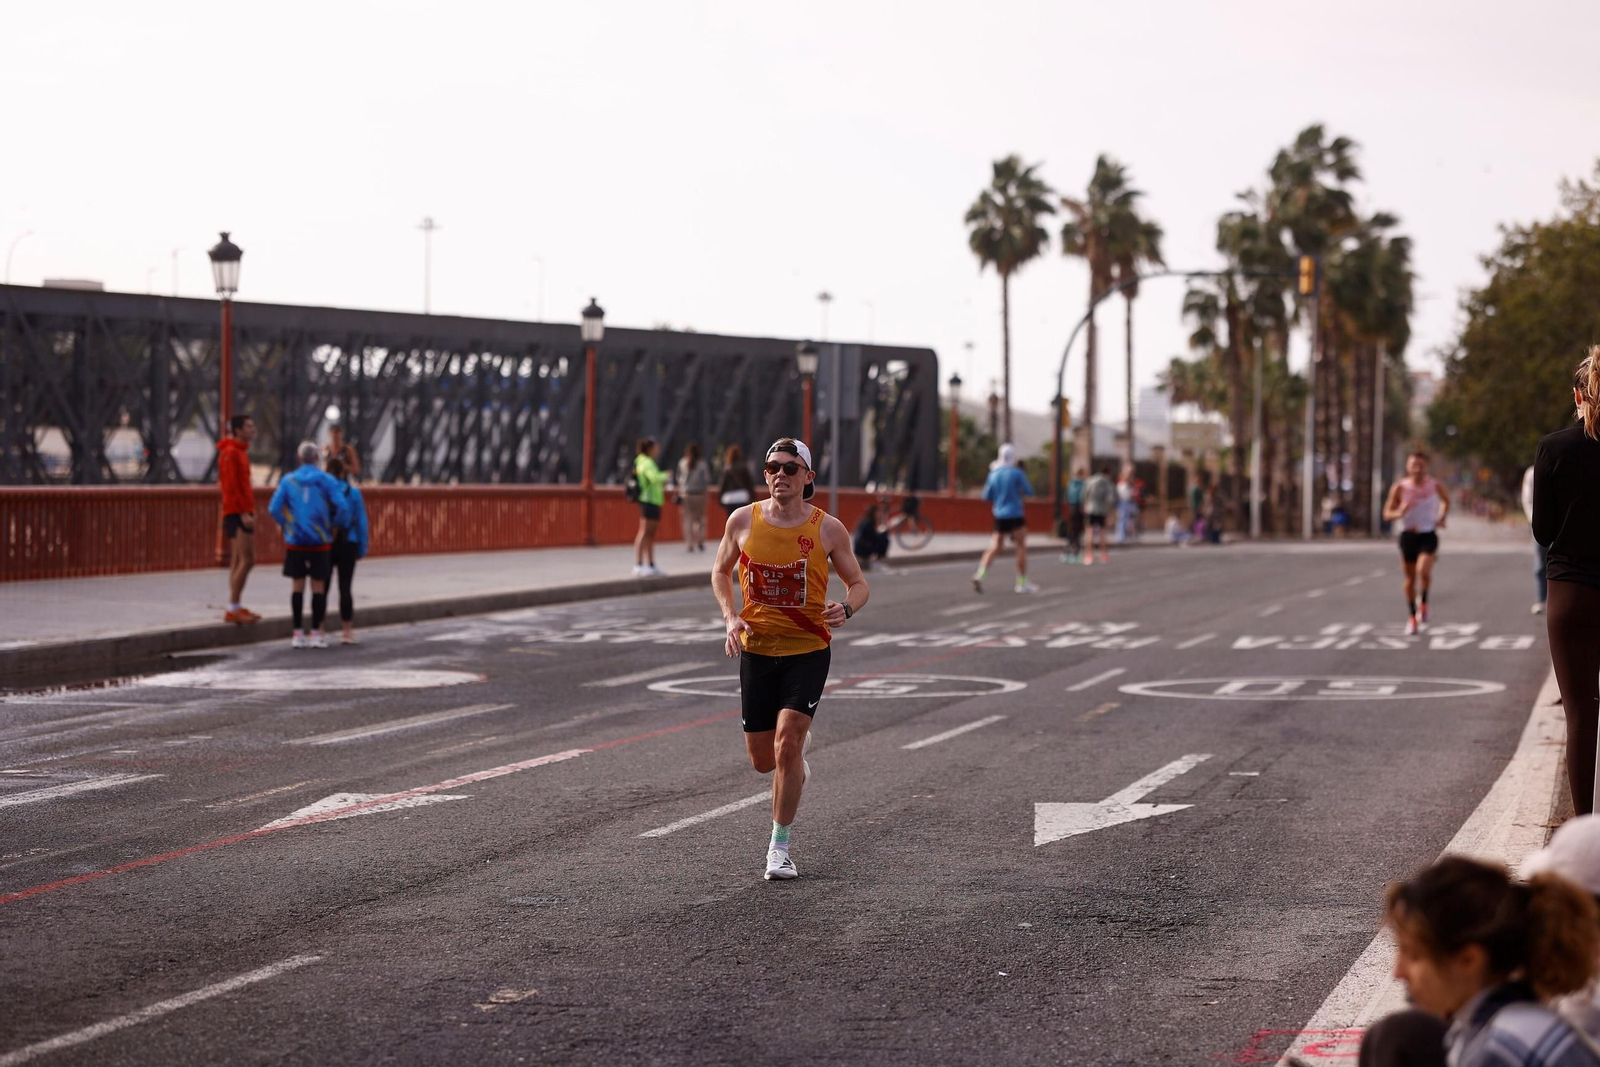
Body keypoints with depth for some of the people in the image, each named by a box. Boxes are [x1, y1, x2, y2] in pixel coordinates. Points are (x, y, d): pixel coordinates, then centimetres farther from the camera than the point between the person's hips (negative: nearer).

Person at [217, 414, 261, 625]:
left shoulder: (240, 451, 17)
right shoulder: (230, 452, -13)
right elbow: (231, 486, -19)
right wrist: (243, 513, -22)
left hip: (243, 511, 10)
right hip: (238, 511, -10)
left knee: (238, 560, 11)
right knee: (247, 559, -13)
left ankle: (237, 607, 14)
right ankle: (233, 609, -12)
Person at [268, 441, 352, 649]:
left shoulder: (288, 481, -1)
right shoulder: (327, 481, -5)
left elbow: (275, 509, -6)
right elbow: (342, 507, -13)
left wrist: (287, 525, 8)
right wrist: (336, 525, 4)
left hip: (295, 541, 1)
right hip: (320, 542, -1)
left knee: (298, 586, 7)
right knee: (319, 586, 5)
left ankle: (298, 633, 7)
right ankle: (316, 633, 4)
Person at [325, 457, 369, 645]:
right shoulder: (353, 493, -3)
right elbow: (361, 523, -1)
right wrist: (362, 550, 5)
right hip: (347, 545, 0)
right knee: (345, 587, 3)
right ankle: (347, 631, 3)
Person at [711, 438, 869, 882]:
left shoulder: (828, 529, -6)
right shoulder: (743, 520, -3)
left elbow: (858, 584, 5)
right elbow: (721, 571, 14)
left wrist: (846, 608, -18)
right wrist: (731, 617, -3)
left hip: (808, 650, -3)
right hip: (756, 648, 3)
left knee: (786, 742, -17)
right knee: (762, 759, 8)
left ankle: (780, 846, -4)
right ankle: (798, 753, 46)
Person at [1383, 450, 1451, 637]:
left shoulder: (1435, 485, -2)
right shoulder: (1400, 487, -6)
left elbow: (1446, 501, 19)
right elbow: (1387, 514, -4)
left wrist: (1441, 518, 3)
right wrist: (1399, 512, -25)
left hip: (1428, 535, -1)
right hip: (1408, 535, 1)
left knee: (1424, 571, -24)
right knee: (1410, 577, 9)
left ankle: (1423, 603, 3)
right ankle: (1412, 617, 25)